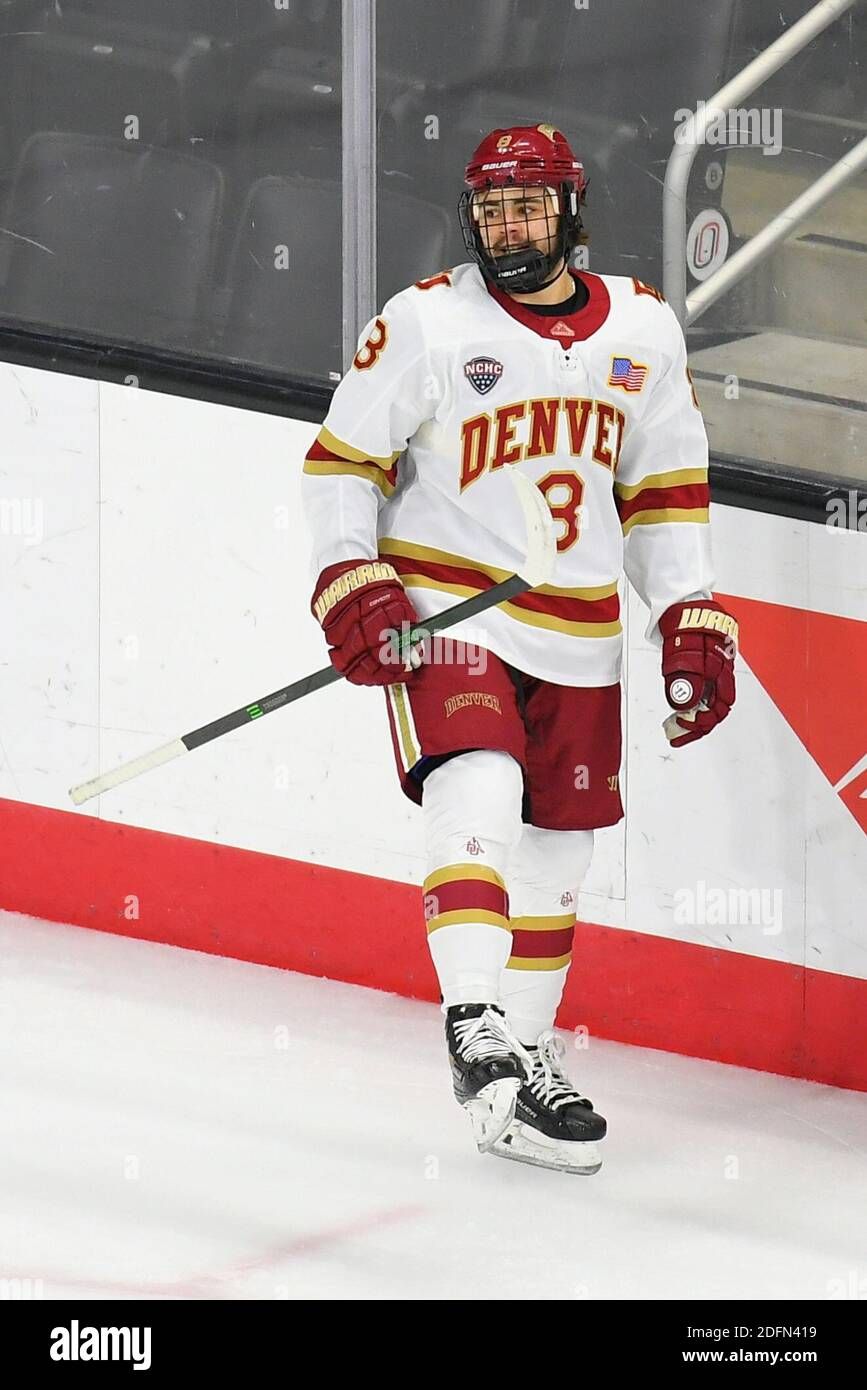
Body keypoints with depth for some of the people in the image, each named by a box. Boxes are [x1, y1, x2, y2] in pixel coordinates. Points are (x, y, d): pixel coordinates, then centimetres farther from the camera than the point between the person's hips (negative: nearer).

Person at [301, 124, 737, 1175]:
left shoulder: (642, 331, 5)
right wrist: (350, 586, -14)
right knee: (478, 795, -25)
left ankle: (524, 1059, 22)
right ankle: (477, 1031, -28)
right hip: (444, 614, -4)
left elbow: (665, 488, 13)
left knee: (556, 850, 9)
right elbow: (341, 461, -3)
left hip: (577, 637, 4)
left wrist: (692, 623, 8)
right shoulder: (425, 323, -8)